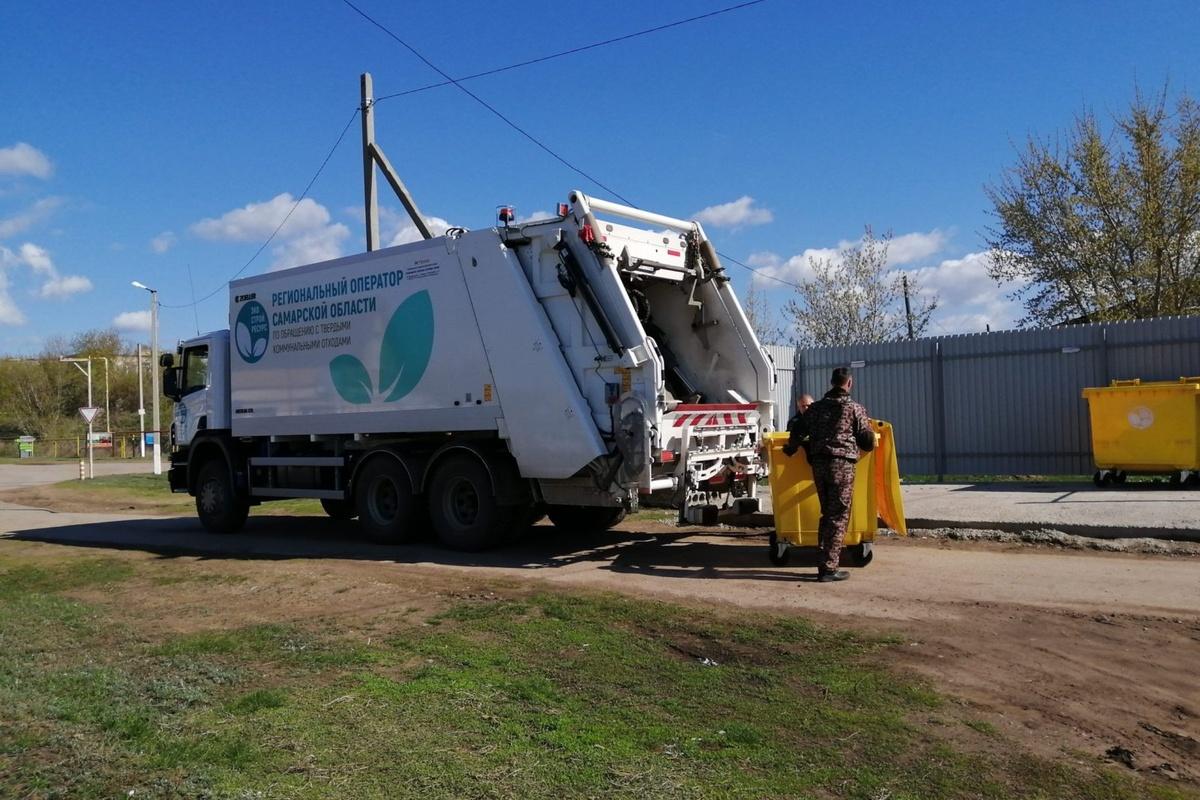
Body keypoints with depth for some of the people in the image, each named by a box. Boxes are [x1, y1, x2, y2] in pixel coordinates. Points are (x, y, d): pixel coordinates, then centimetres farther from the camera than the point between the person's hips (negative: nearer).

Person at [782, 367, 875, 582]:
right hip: (842, 465, -5)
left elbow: (797, 433, 12)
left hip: (818, 465, 5)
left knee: (826, 514, 17)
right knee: (838, 516, 0)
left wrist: (789, 450, 30)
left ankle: (825, 562, 18)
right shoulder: (855, 409, 0)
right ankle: (828, 568, -2)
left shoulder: (815, 407, 12)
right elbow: (868, 443, 2)